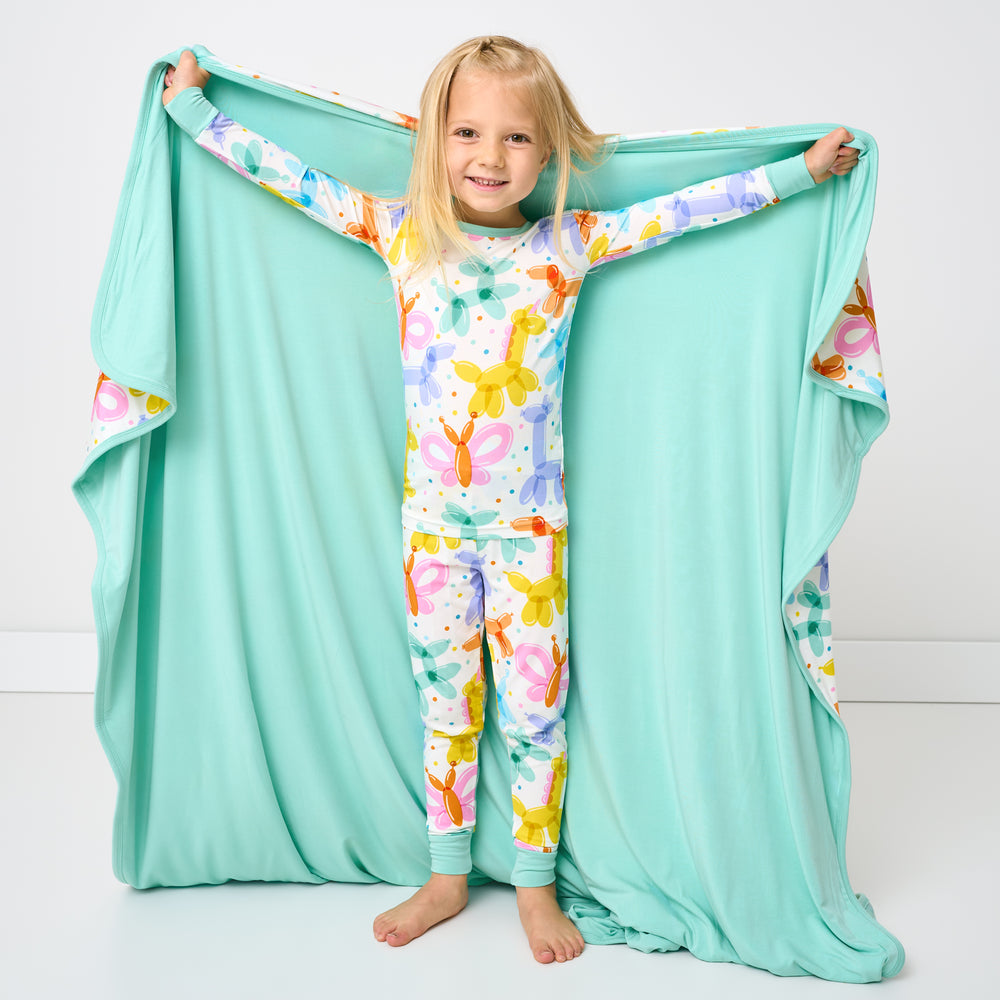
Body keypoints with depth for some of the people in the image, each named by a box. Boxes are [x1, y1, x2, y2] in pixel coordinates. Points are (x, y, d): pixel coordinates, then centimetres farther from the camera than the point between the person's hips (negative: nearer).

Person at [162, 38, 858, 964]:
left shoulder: (571, 244, -4)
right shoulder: (401, 234, -3)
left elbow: (691, 206, -1)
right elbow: (288, 175, 3)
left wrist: (803, 170, 1)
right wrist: (192, 107, 8)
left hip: (530, 522, -1)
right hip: (431, 516, 1)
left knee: (534, 704, 7)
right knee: (445, 701, 13)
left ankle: (534, 884, 26)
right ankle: (446, 876, 31)